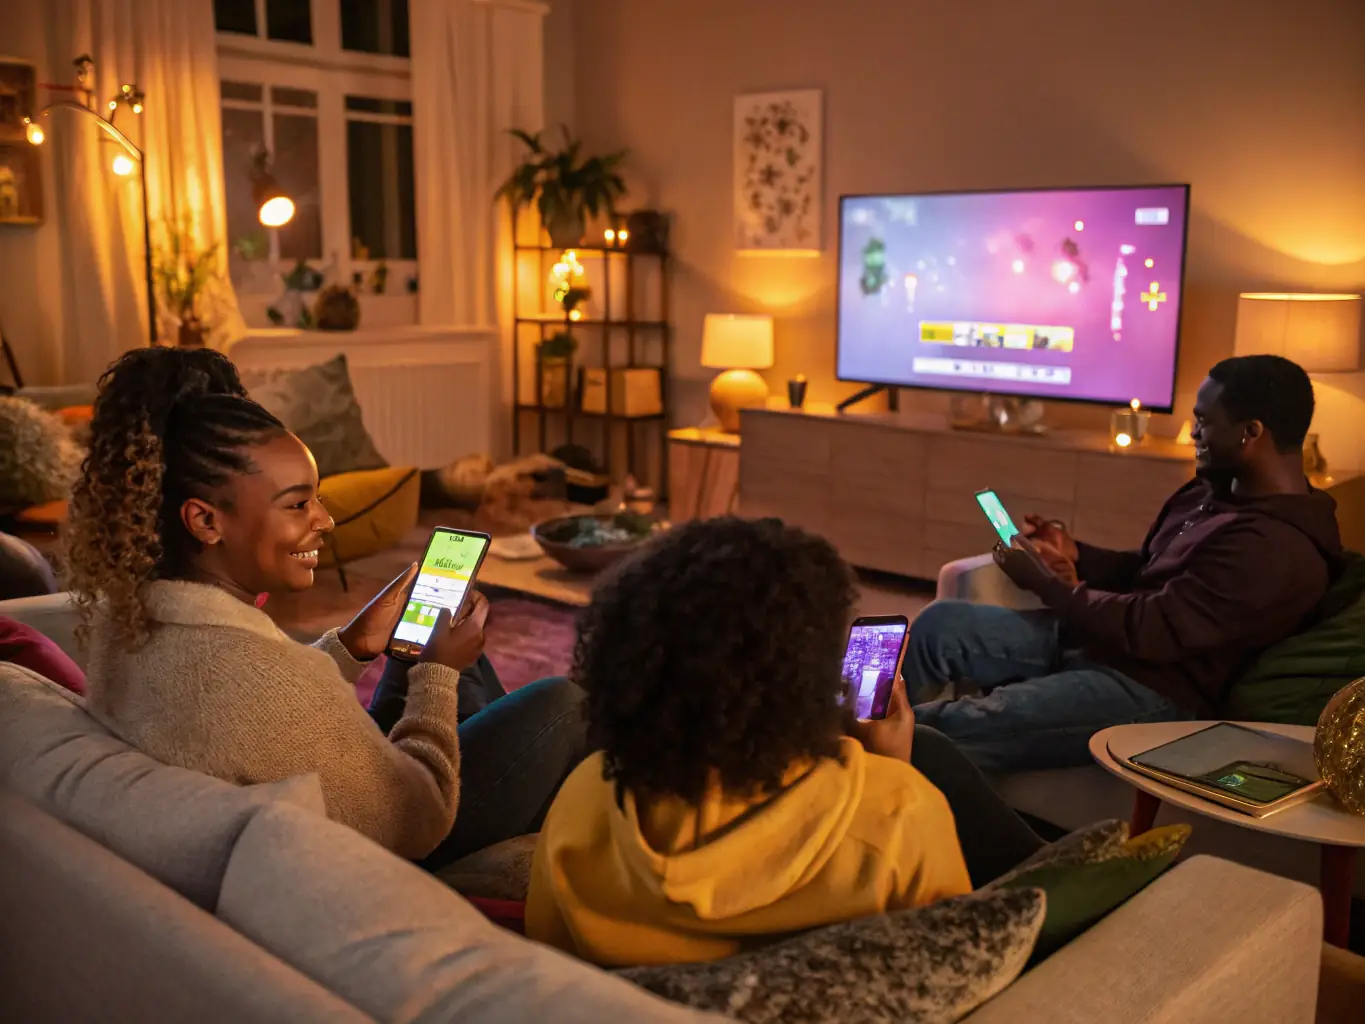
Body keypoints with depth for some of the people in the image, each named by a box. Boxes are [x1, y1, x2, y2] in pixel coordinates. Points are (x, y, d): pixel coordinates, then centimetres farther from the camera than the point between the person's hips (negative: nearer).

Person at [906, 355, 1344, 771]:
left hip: (1152, 692, -10)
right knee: (939, 622, -3)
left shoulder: (1276, 549, -23)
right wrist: (1075, 556, 1)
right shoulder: (1215, 492, 9)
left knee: (951, 730, -22)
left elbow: (1151, 632, -24)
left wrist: (1049, 586, -13)